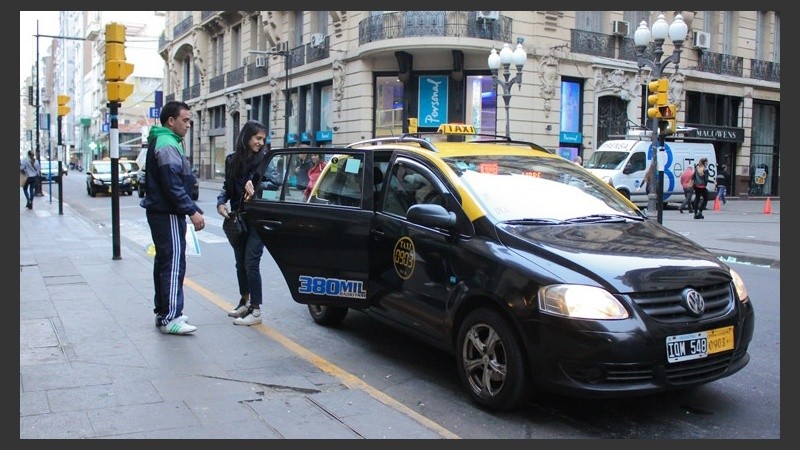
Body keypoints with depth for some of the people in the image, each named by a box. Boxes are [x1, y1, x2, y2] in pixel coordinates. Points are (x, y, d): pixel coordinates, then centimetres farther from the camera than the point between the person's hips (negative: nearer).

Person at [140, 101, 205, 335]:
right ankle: (170, 318, -7)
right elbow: (173, 186, -22)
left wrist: (192, 209, 20)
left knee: (164, 261, 16)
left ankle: (163, 312, 25)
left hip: (160, 212, 11)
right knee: (174, 263, -9)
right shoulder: (167, 145, -15)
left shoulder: (160, 142, 19)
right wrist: (192, 211, -21)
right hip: (168, 214, -11)